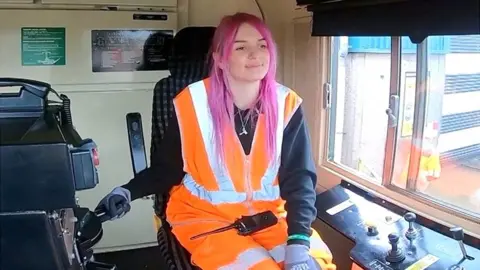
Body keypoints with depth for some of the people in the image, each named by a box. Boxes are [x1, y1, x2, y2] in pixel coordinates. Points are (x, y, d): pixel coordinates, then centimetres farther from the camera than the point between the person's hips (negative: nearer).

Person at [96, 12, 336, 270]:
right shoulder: (193, 103, -11)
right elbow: (167, 167, 0)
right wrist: (129, 191, -16)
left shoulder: (286, 105, -5)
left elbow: (298, 176, -8)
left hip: (269, 213, 3)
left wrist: (299, 239, -20)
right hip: (204, 213, -2)